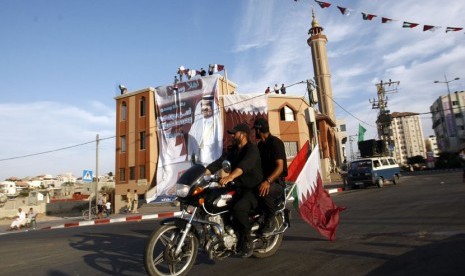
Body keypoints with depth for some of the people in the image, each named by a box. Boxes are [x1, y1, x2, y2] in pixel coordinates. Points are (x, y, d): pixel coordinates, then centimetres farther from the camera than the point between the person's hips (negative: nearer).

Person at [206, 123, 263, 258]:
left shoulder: (252, 149, -12)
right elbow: (218, 163, 1)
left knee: (238, 208, -33)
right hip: (237, 188, 8)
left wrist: (230, 176, -50)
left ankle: (247, 240, -10)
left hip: (253, 190, -8)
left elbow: (244, 165, -33)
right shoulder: (232, 150, 13)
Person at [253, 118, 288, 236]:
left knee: (264, 191, -38)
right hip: (263, 180, 8)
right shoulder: (260, 145, 16)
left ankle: (270, 220, -15)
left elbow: (280, 167, -21)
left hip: (277, 182, -8)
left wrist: (268, 181, -36)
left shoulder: (275, 142, -11)